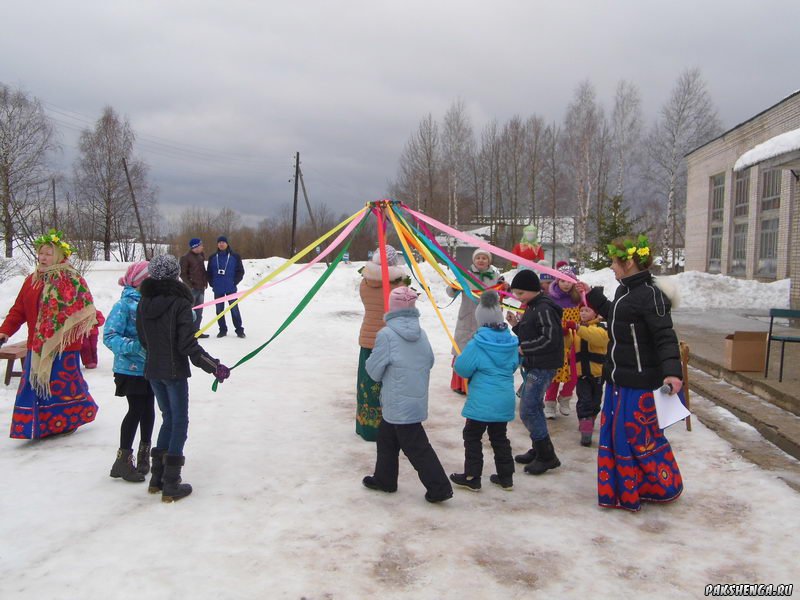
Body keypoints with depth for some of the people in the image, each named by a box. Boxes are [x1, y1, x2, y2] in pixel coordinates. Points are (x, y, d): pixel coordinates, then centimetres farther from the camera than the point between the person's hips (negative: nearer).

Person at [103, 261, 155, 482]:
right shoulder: (125, 304, -14)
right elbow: (110, 336, -17)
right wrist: (133, 346, -29)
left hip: (152, 366, 6)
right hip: (131, 368, -6)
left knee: (148, 408, 13)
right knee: (136, 410, -3)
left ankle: (144, 452, 30)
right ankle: (123, 459, 10)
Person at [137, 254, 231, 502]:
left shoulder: (144, 302, 1)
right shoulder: (179, 303, -16)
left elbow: (143, 338, 9)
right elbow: (188, 345, -19)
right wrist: (215, 367, -14)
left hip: (152, 370, 6)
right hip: (174, 371, -6)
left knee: (168, 418, 20)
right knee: (180, 422, 5)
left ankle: (157, 477, 24)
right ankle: (171, 484, 8)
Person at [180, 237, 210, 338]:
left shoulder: (201, 256, 12)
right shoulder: (185, 258, -8)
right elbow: (182, 273, -9)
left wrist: (205, 282, 10)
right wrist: (190, 285, -15)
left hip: (201, 288, 7)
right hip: (192, 288, -7)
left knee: (199, 312, 10)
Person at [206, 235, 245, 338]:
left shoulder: (234, 256, 0)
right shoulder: (213, 257, 6)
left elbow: (240, 271, 2)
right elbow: (209, 272, 12)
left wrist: (234, 282, -6)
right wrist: (212, 283, 1)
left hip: (231, 288, -3)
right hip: (217, 289, 3)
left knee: (234, 309, -3)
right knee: (219, 310, 8)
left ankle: (239, 330, 5)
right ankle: (222, 330, 18)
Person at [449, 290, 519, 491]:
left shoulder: (477, 344, -18)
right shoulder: (511, 342, -1)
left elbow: (462, 369, -13)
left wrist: (460, 358, 7)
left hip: (482, 402, -6)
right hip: (505, 401, 6)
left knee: (472, 436, 9)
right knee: (499, 437, 18)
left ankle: (472, 477, 13)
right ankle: (506, 476, 25)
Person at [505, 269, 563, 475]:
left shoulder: (543, 308, -17)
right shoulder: (532, 307, 13)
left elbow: (550, 338, -23)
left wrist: (524, 349, -18)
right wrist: (516, 325, 2)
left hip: (542, 367, -10)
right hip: (532, 366, 10)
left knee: (527, 410, -8)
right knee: (534, 408, 17)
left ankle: (547, 456, 3)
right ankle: (538, 450, 30)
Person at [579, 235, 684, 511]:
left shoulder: (651, 294, -18)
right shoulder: (624, 290, 11)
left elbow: (665, 336, -24)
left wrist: (672, 371, -35)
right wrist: (592, 295, 35)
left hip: (640, 380, -10)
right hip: (618, 377, 10)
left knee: (639, 435, 2)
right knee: (615, 433, 14)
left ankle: (664, 485, 23)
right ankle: (622, 490, 27)